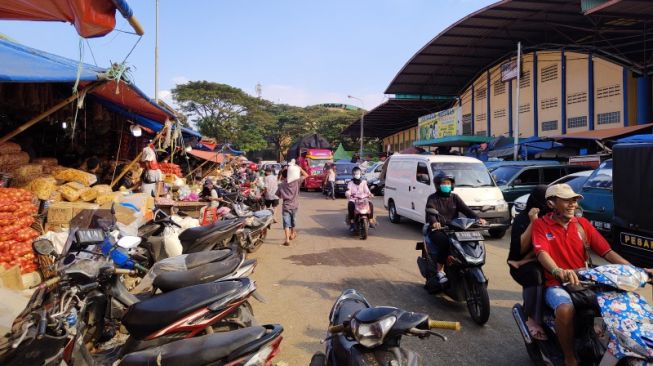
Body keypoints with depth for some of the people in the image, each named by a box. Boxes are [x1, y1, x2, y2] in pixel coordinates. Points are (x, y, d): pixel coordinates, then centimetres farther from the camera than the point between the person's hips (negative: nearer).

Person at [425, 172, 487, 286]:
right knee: (445, 243, -33)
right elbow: (430, 212, -15)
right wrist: (434, 222, -38)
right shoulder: (432, 199, 4)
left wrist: (478, 218, -16)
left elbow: (465, 209, 3)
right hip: (438, 230, -4)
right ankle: (440, 271, -20)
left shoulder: (454, 198, 16)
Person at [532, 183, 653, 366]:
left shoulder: (582, 223, 11)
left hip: (586, 281, 5)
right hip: (556, 284, -5)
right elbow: (542, 253, -19)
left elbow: (606, 251, 5)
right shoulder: (540, 224, -3)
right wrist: (559, 272, -39)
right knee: (565, 309, -34)